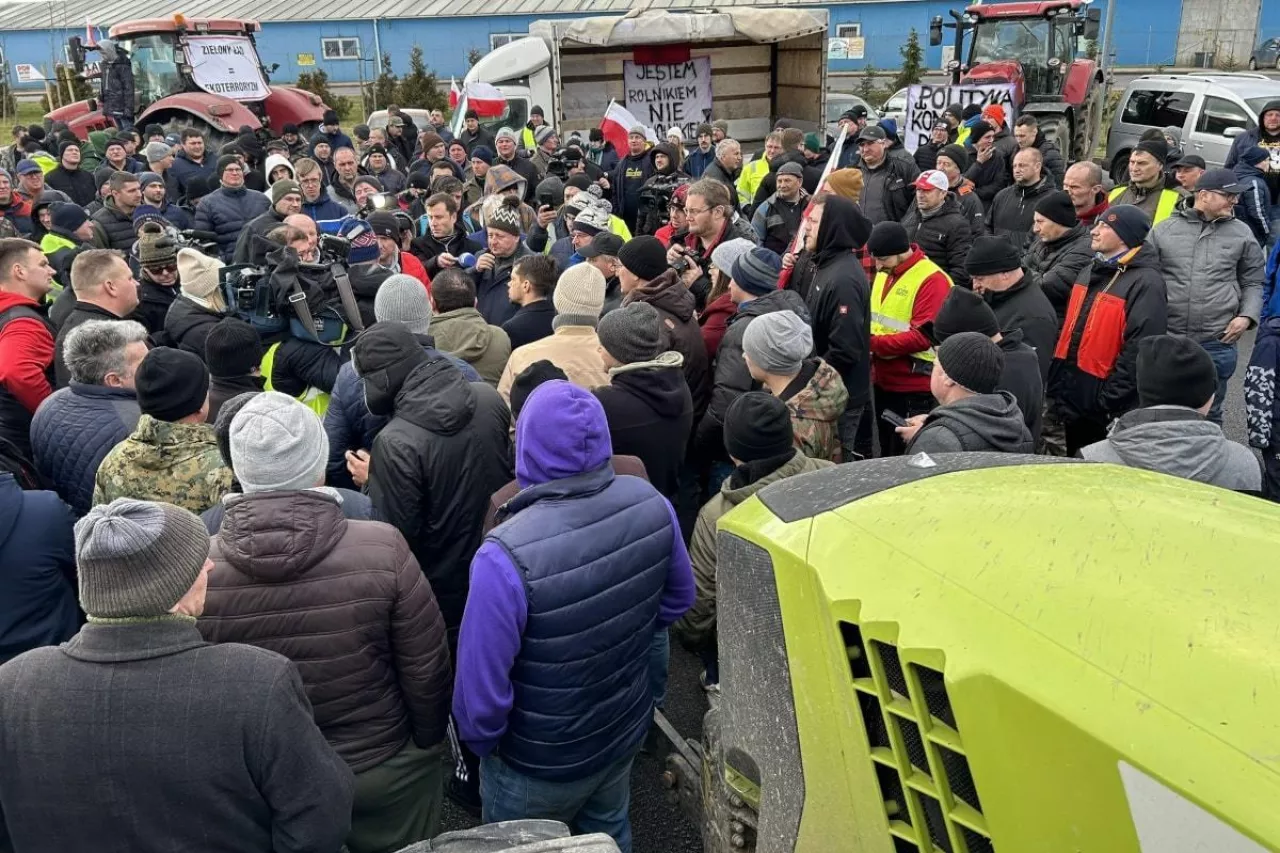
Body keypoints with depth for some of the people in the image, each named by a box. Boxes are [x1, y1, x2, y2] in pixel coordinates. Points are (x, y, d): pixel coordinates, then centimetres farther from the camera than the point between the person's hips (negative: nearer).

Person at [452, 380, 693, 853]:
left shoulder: (507, 557, -38)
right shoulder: (650, 503, -20)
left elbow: (482, 686, -27)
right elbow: (679, 598, -1)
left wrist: (480, 740, -5)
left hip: (540, 763, -4)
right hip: (626, 728, 5)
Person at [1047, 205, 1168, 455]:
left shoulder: (1145, 283, -17)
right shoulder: (1090, 271, 10)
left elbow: (1138, 352, -23)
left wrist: (1109, 403, -22)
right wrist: (1055, 390, 11)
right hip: (1072, 401, 8)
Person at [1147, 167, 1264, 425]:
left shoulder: (1242, 234, 6)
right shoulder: (1164, 229, 2)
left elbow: (1254, 282, 13)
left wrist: (1247, 316, -3)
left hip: (1217, 343, 1)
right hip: (1166, 339, -1)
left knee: (1208, 413, 13)